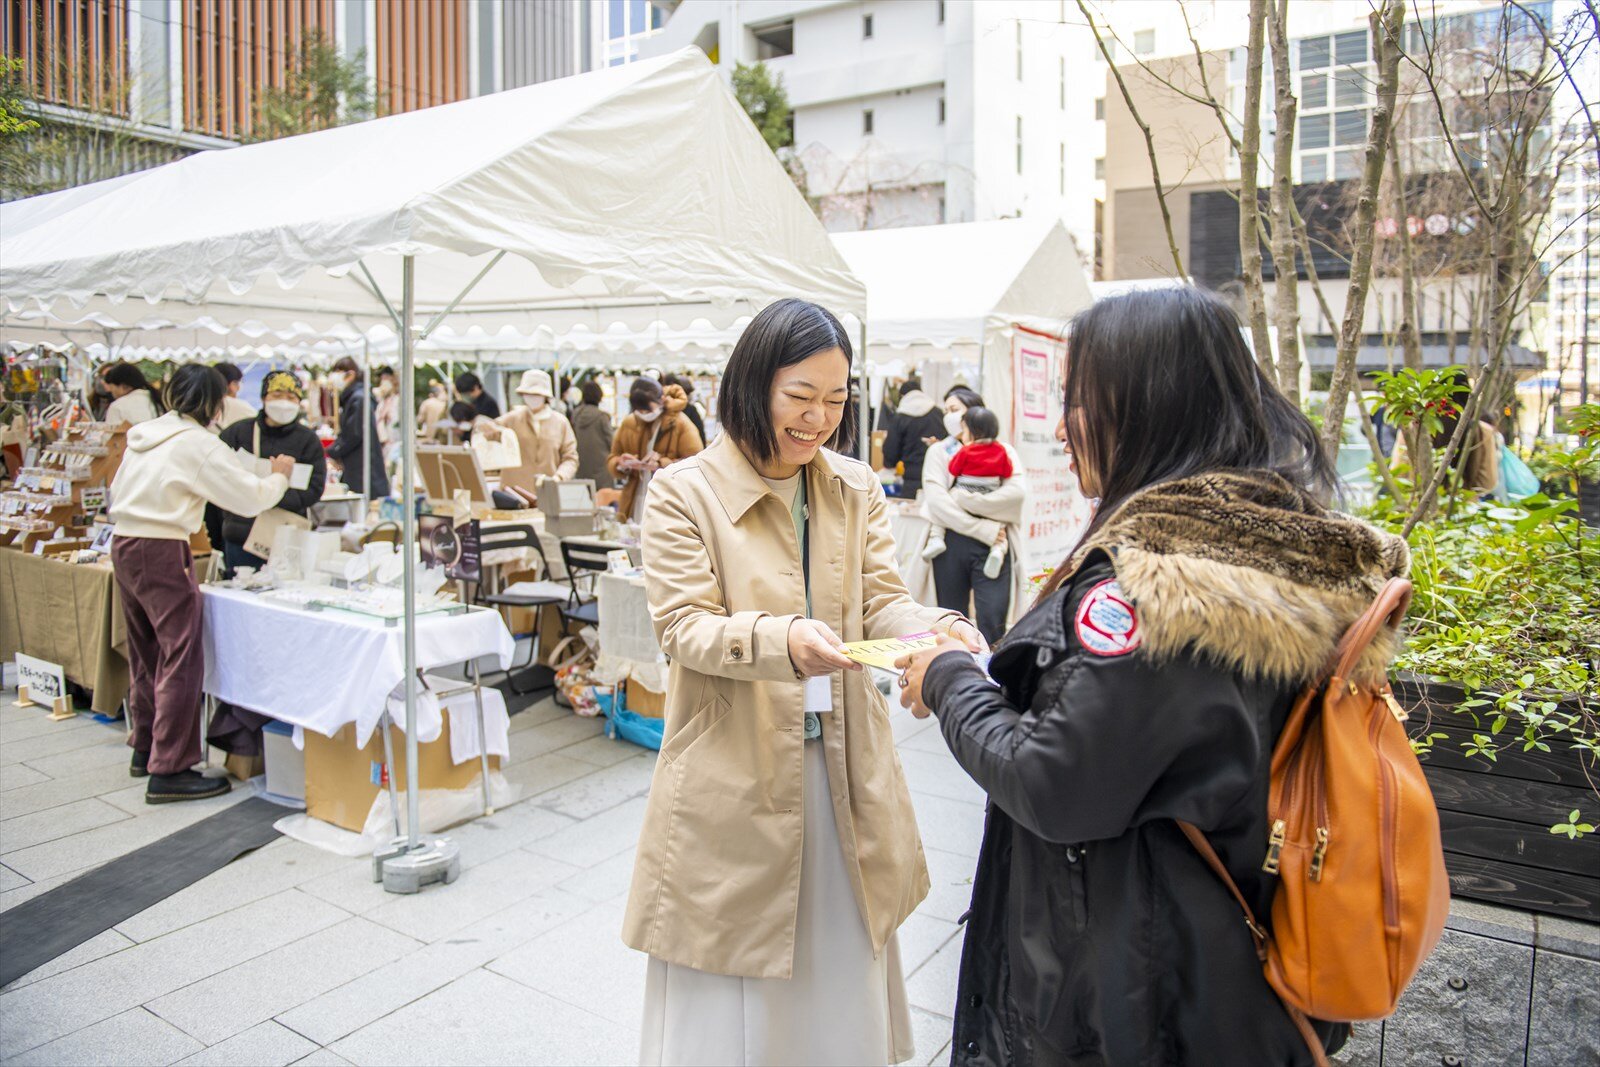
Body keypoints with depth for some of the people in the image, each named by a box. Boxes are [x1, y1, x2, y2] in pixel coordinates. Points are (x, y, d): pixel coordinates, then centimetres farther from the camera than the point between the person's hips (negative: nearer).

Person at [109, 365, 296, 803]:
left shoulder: (143, 437, 13)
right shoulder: (199, 445, -12)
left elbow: (117, 491, 23)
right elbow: (251, 499, -11)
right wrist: (280, 475, 7)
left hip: (123, 546, 9)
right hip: (162, 553, -9)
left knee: (147, 655, 19)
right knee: (181, 660, -6)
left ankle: (145, 749, 31)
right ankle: (168, 771, -6)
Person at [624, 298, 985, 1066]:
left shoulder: (856, 488, 5)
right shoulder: (685, 491, -10)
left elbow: (880, 602, 1)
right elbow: (683, 628, -15)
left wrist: (935, 628, -23)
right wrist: (784, 640, -34)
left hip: (842, 765, 4)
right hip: (734, 773, -4)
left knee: (843, 975, 19)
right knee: (733, 992, 12)